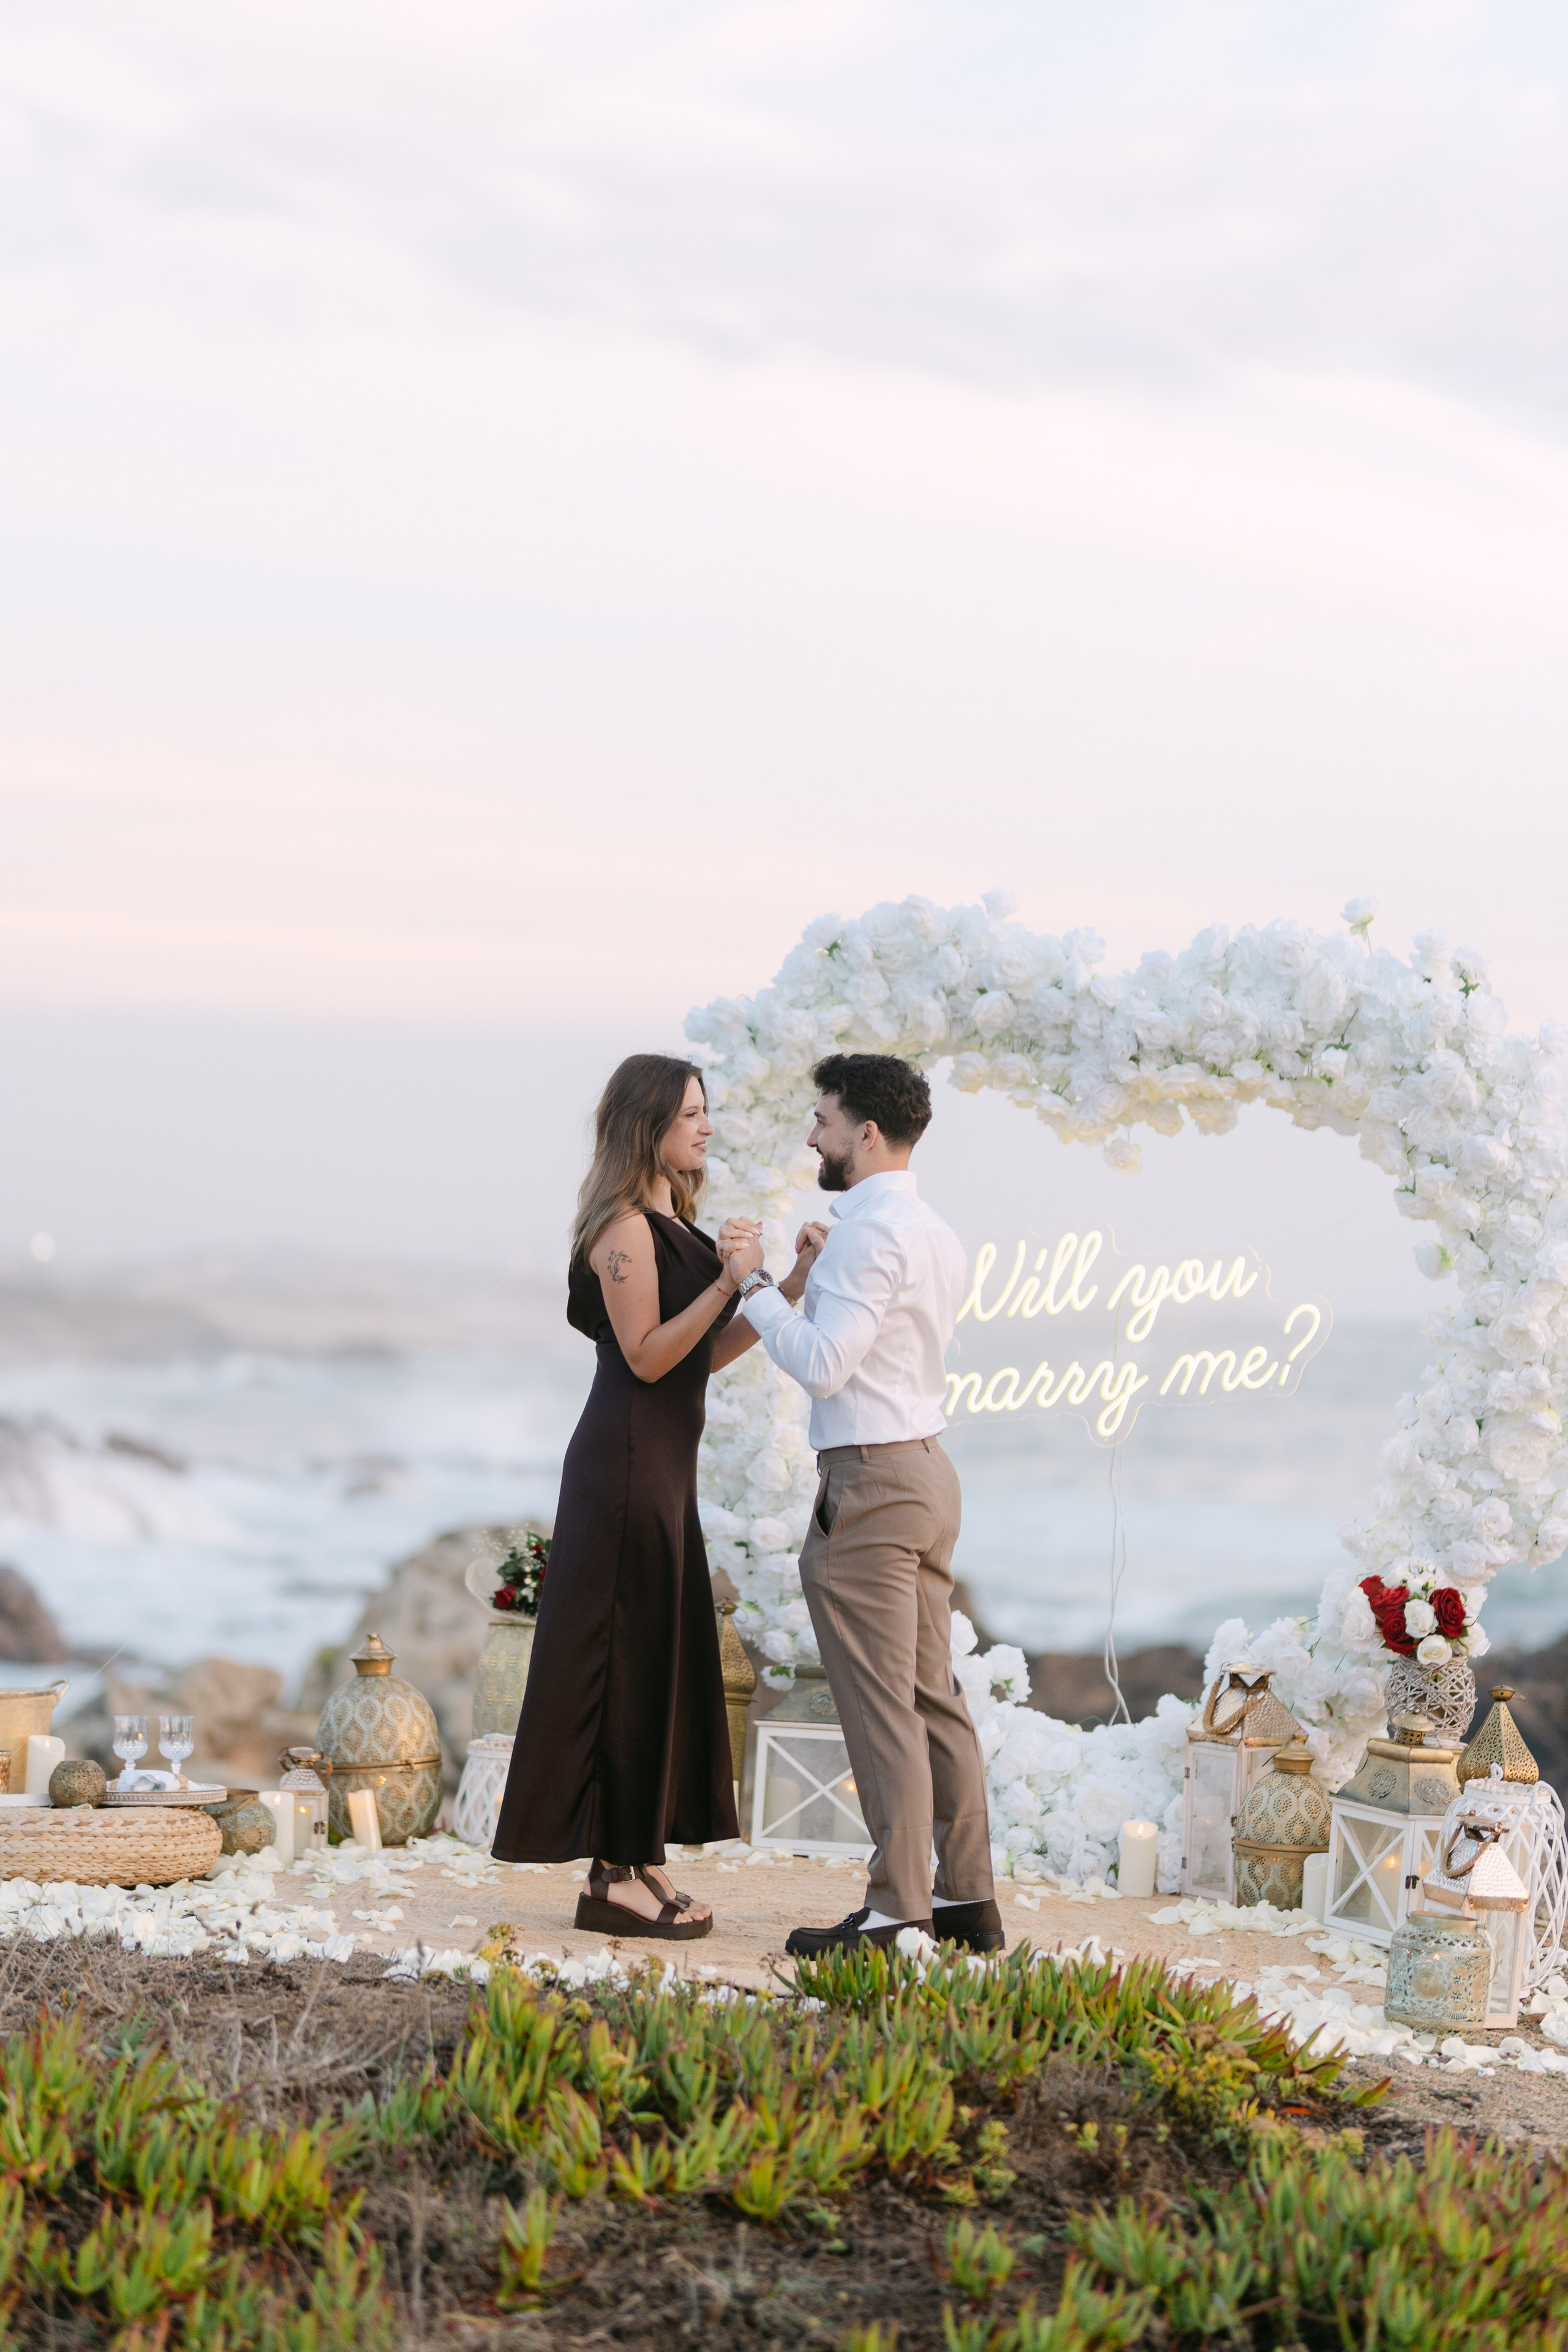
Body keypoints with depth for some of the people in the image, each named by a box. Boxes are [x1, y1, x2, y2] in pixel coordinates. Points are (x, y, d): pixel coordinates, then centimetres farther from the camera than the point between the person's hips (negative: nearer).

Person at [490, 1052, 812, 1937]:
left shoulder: (671, 1226, 16)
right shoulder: (625, 1228, -12)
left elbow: (703, 1355, 14)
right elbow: (647, 1355, -18)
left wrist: (785, 1292, 6)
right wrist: (727, 1282, -23)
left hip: (663, 1465, 10)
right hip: (626, 1461, -10)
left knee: (667, 1656, 11)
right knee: (625, 1658, -6)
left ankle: (643, 1859, 16)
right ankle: (613, 1875, -1)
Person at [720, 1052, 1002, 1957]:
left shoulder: (870, 1232, -15)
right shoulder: (938, 1234, 15)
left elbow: (822, 1367, -21)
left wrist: (757, 1282, -12)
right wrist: (819, 1279, 17)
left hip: (869, 1481, -10)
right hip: (927, 1469, 10)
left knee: (881, 1706, -6)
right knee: (934, 1695, 12)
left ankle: (897, 1911, -3)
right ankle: (968, 1897, 16)